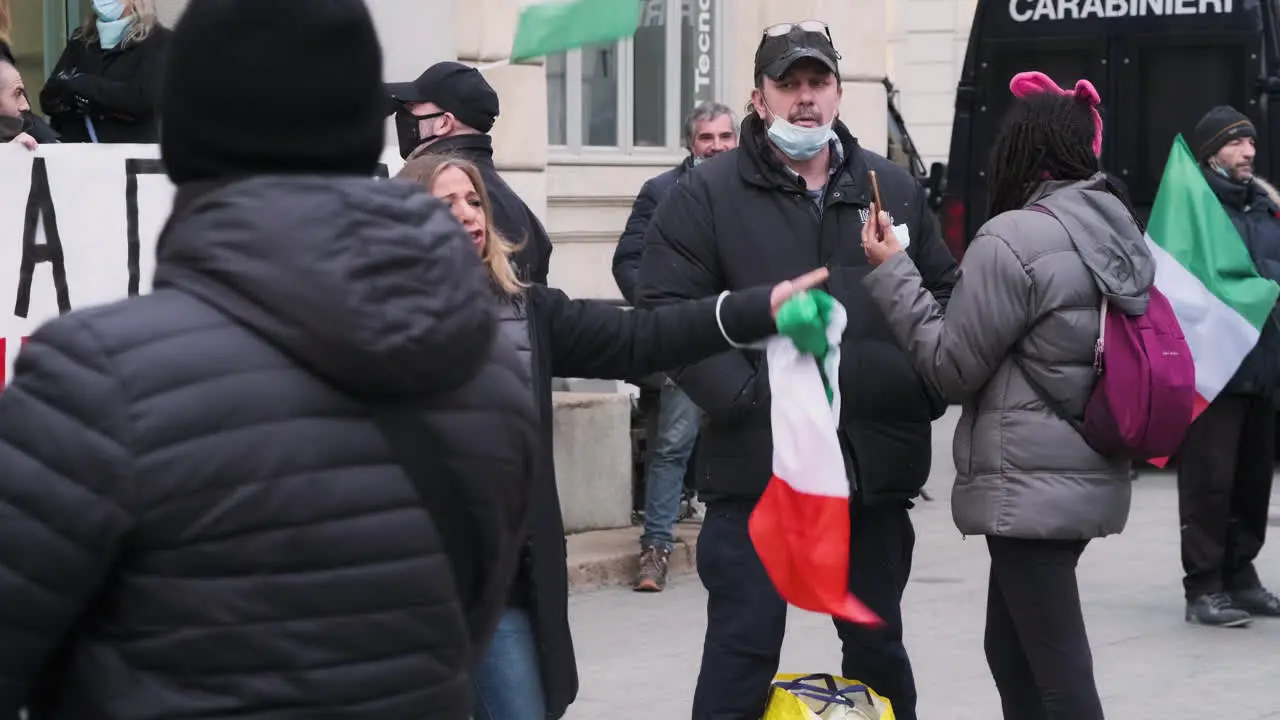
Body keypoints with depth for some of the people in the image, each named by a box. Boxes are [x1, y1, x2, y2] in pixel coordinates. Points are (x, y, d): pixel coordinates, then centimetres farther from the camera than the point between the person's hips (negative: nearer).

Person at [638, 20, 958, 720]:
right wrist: (742, 397, -17)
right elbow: (667, 310, -9)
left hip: (875, 466, 4)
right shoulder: (708, 193, -2)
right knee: (743, 651, -1)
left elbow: (945, 295, 17)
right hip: (756, 467, -4)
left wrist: (927, 385, 1)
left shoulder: (893, 188, 10)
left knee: (877, 645, 17)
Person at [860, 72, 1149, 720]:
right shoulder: (1116, 229, 10)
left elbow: (951, 368, -10)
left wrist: (890, 272, -6)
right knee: (1010, 646, 19)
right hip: (1091, 478, 9)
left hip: (1029, 489, -9)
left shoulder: (1013, 240, -15)